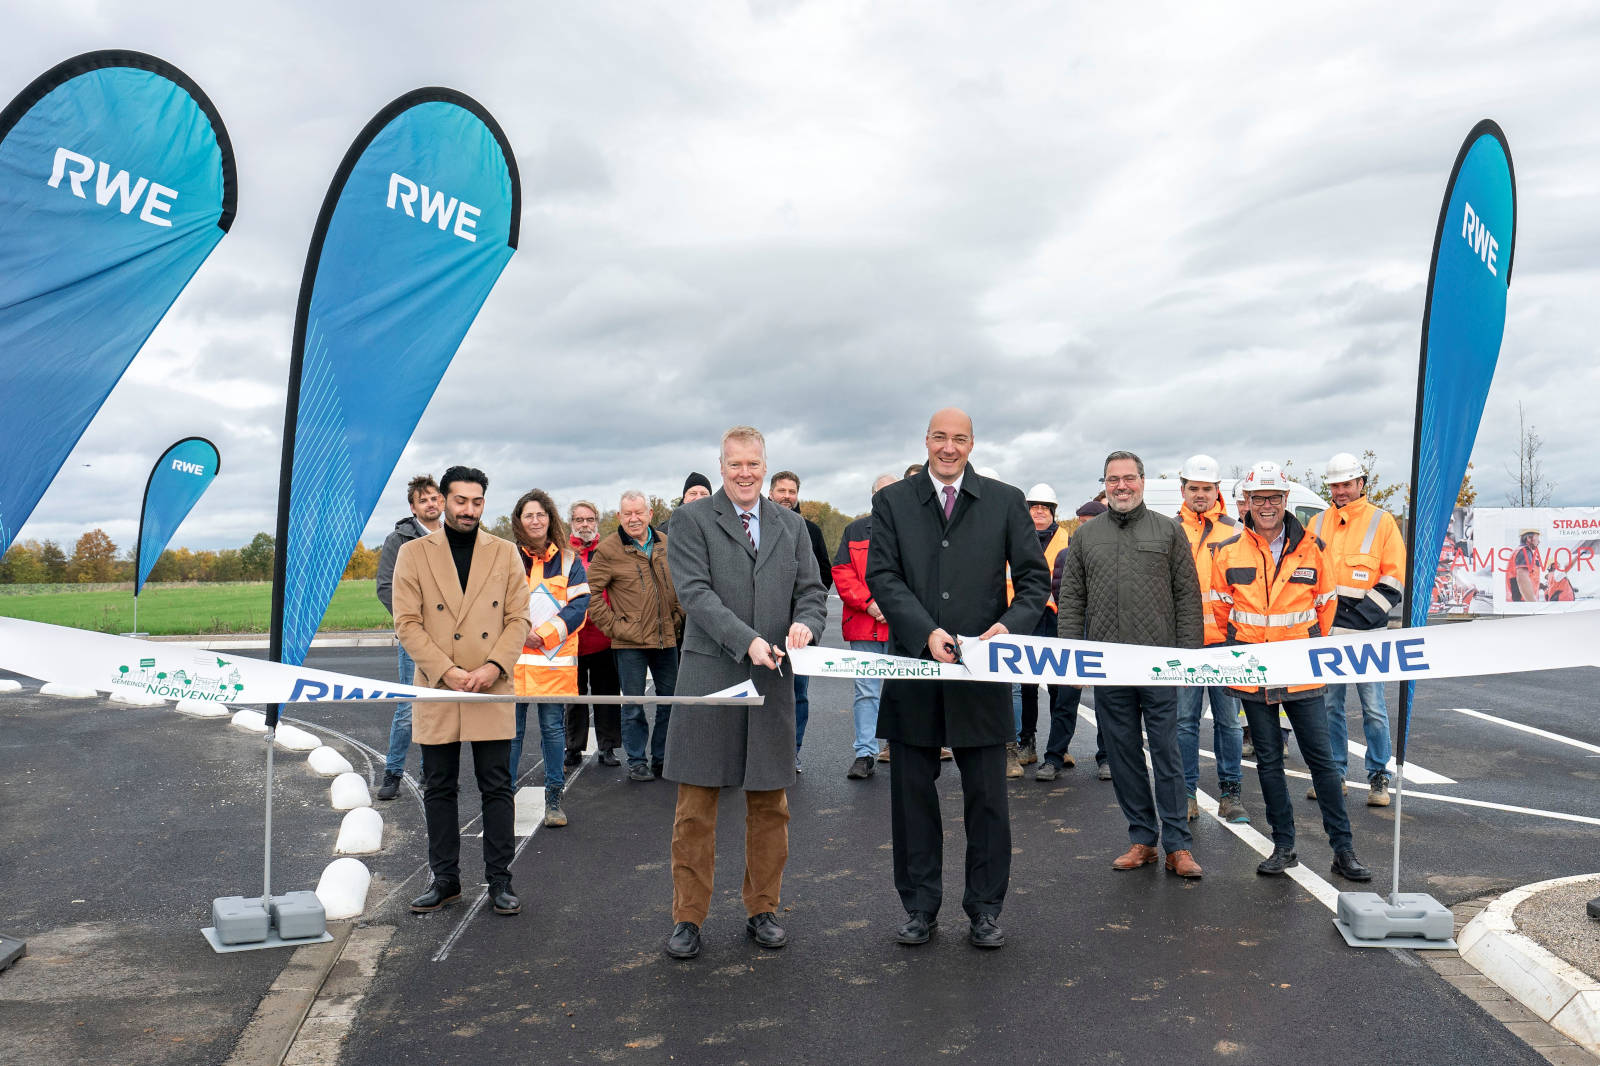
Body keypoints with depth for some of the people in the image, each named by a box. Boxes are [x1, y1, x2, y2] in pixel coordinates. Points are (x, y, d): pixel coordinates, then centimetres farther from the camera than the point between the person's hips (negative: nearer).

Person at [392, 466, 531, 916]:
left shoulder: (505, 553, 7)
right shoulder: (413, 554, 3)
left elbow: (519, 619, 4)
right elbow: (406, 622, -3)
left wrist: (494, 666, -12)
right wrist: (446, 671, -13)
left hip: (493, 691, 0)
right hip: (436, 692, 0)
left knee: (497, 787, 3)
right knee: (438, 789, 8)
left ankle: (500, 881, 13)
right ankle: (445, 879, 21)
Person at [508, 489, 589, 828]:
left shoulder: (569, 560, 7)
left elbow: (579, 606, -1)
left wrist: (544, 634, -11)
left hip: (555, 658, 0)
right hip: (514, 659, 0)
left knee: (553, 729, 4)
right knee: (511, 730, 2)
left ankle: (554, 798, 14)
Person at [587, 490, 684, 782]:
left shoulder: (665, 544, 7)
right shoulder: (608, 550, -6)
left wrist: (677, 617, 10)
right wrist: (613, 626, -9)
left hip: (666, 638, 4)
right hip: (630, 641, -4)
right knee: (633, 704, 3)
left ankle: (662, 757, 24)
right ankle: (637, 761, 16)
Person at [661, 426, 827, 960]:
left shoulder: (791, 526, 14)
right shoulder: (691, 520, 1)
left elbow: (812, 590, 12)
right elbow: (695, 591, -10)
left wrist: (805, 622, -12)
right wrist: (747, 640, -21)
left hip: (772, 680, 4)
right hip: (709, 676, -3)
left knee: (770, 806, 11)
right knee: (696, 806, 3)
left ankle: (762, 910, 26)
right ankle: (688, 917, 16)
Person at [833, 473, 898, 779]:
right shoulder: (855, 531, 11)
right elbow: (841, 572, 4)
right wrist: (868, 603, -8)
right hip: (864, 628, 0)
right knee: (866, 691, -1)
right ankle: (866, 754, 3)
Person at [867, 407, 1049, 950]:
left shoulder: (1006, 501, 6)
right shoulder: (892, 501, 6)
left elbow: (1035, 577, 5)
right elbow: (883, 576, -4)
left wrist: (1010, 625, -14)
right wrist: (927, 631, -18)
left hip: (982, 673, 0)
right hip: (914, 665, 1)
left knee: (987, 798, 7)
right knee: (912, 795, 9)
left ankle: (985, 909, 22)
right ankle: (919, 906, 24)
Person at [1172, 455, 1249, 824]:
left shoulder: (1235, 532, 7)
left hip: (1225, 641, 0)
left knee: (1228, 720, 6)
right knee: (1184, 720, 4)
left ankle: (1230, 792, 16)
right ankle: (1186, 793, 13)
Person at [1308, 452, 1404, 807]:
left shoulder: (1382, 522, 2)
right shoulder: (1317, 524, 12)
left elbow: (1394, 579, -1)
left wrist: (1364, 613, -11)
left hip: (1366, 633, -4)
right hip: (1326, 631, 4)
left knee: (1373, 708, 0)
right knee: (1329, 705, 8)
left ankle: (1379, 777, 10)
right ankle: (1334, 773, 18)